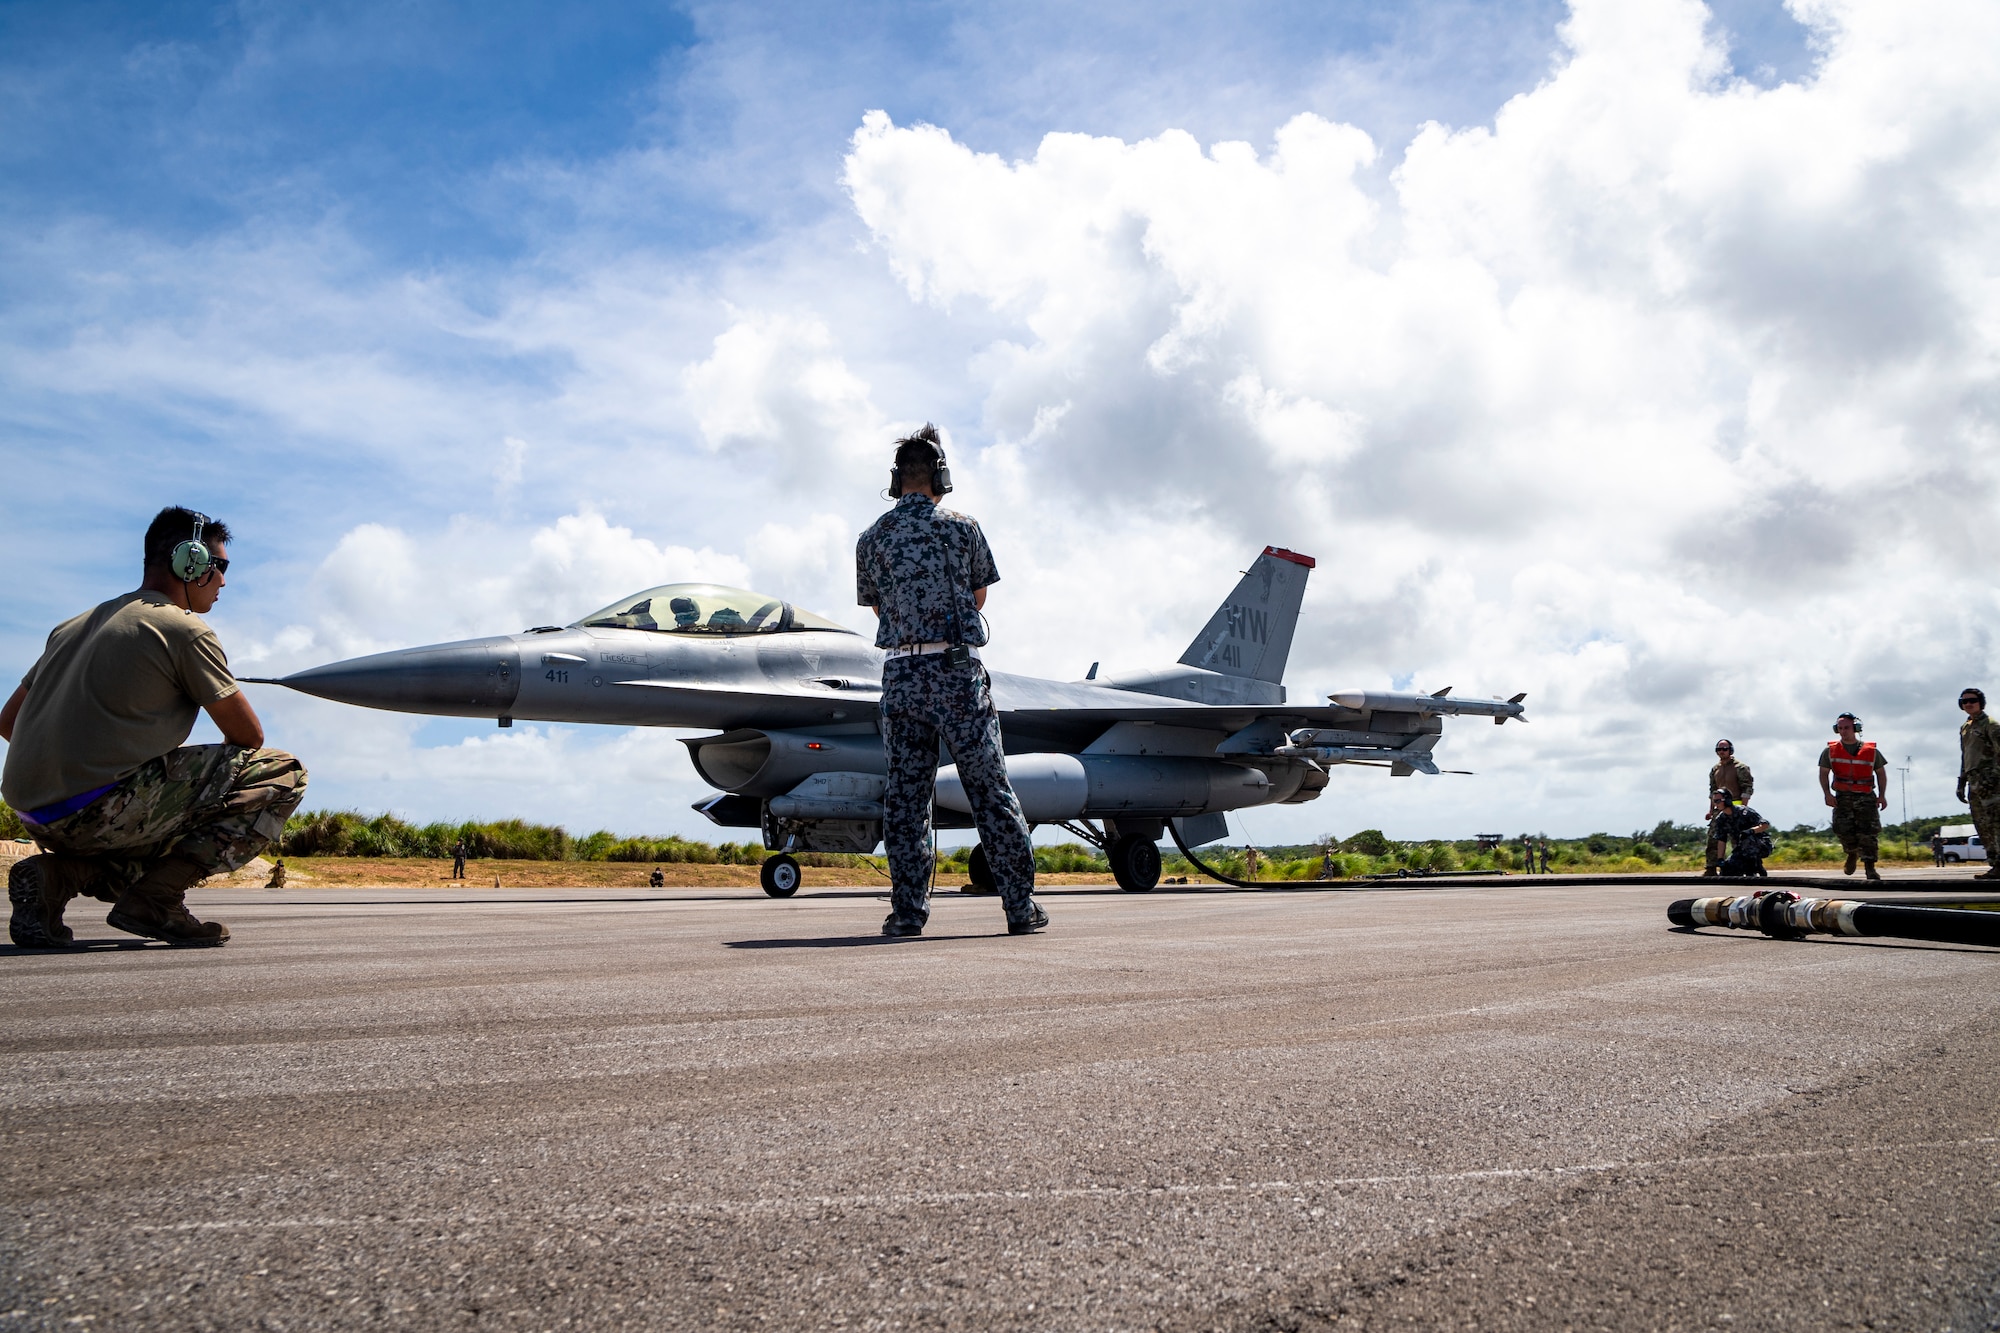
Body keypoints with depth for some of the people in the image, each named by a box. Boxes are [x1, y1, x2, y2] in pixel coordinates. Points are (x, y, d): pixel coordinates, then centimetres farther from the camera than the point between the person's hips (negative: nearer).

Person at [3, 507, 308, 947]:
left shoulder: (74, 626, 20)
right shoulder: (185, 630, -5)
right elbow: (248, 734, -1)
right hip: (101, 809, -9)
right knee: (282, 774, -5)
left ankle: (58, 874, 6)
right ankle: (154, 900, -9)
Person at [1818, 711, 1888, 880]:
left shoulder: (1871, 751, 6)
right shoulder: (1830, 751, 7)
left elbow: (1881, 773, 13)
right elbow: (1823, 773, 7)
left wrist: (1882, 795, 3)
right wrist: (1827, 793, -7)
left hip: (1866, 797, 0)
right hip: (1843, 797, 1)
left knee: (1868, 832, -10)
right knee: (1843, 829, -11)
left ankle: (1870, 867, -6)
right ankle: (1852, 853, 20)